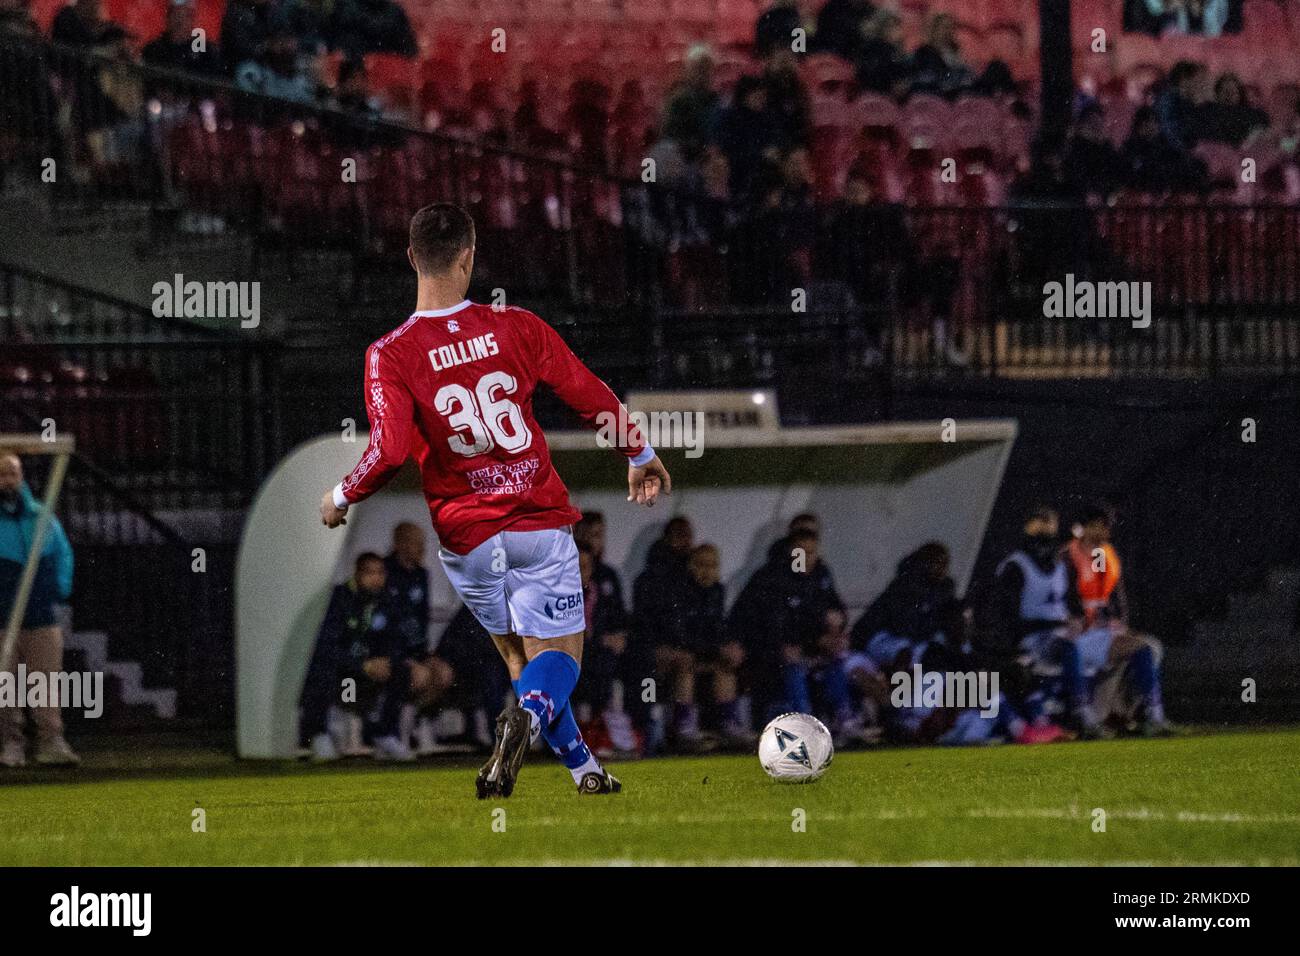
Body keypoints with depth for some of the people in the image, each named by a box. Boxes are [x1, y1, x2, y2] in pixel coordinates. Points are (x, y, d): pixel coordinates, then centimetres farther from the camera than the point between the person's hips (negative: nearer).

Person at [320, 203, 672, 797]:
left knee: (518, 654, 19)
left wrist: (340, 499, -1)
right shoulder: (516, 328, -4)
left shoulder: (390, 355, -9)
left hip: (466, 536, 1)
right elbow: (595, 400, 3)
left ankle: (583, 767, 13)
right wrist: (641, 456, 20)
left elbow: (389, 450, -20)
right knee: (557, 653, 3)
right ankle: (528, 716, -30)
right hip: (539, 523, -1)